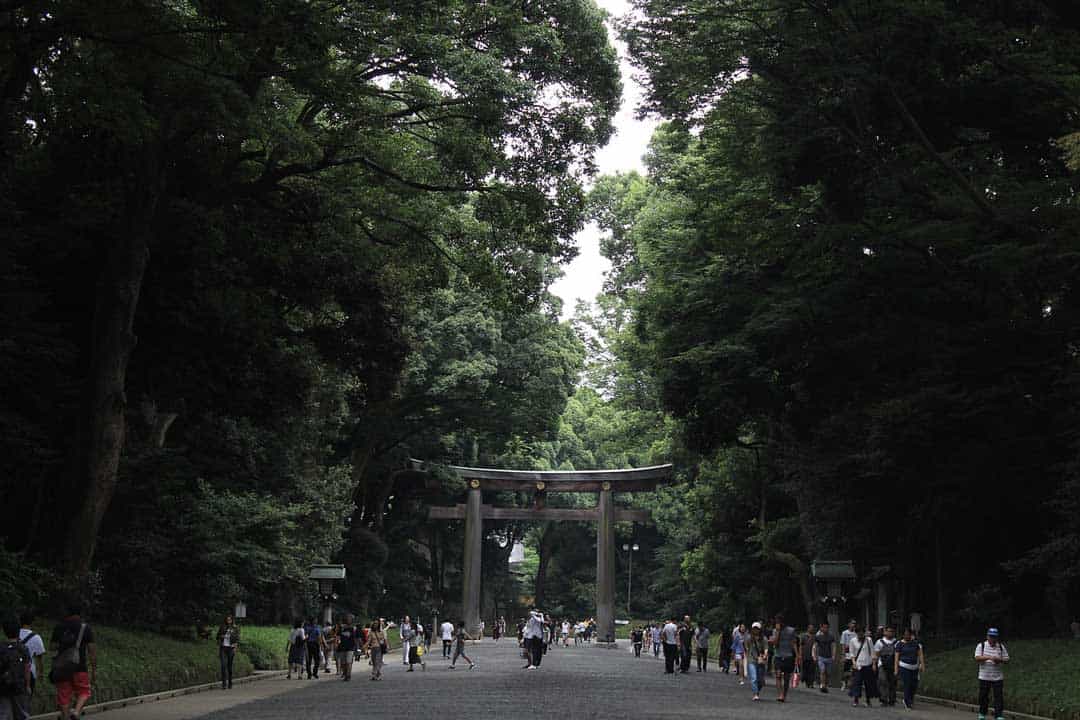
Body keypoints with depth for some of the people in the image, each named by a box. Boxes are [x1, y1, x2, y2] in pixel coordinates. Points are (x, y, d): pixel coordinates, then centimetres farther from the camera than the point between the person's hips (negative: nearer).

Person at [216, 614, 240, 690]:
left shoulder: (235, 629, 2)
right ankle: (224, 683, -14)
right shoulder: (222, 628, 8)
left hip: (231, 649, -1)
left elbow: (237, 640, -1)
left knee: (229, 666, 4)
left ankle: (230, 683, 14)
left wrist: (235, 649, -12)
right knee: (223, 665, -12)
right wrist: (218, 650, 7)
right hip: (223, 648, 1)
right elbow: (219, 639, 12)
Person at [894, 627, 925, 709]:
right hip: (904, 667, -3)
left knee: (914, 685, 2)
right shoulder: (900, 644, -1)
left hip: (914, 667, 3)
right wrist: (896, 669, -7)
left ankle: (906, 700, 26)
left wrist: (922, 665, -3)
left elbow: (920, 654, 6)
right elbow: (896, 657, -2)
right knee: (907, 685, -9)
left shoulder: (916, 643, 7)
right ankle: (908, 704, 2)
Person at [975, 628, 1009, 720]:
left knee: (999, 697, -4)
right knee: (983, 697, 7)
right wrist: (988, 657, -25)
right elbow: (977, 658, -11)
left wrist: (1000, 660, -15)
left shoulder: (1001, 647, 7)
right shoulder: (981, 646, 0)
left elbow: (1006, 659, 7)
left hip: (998, 677, 1)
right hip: (984, 677, -1)